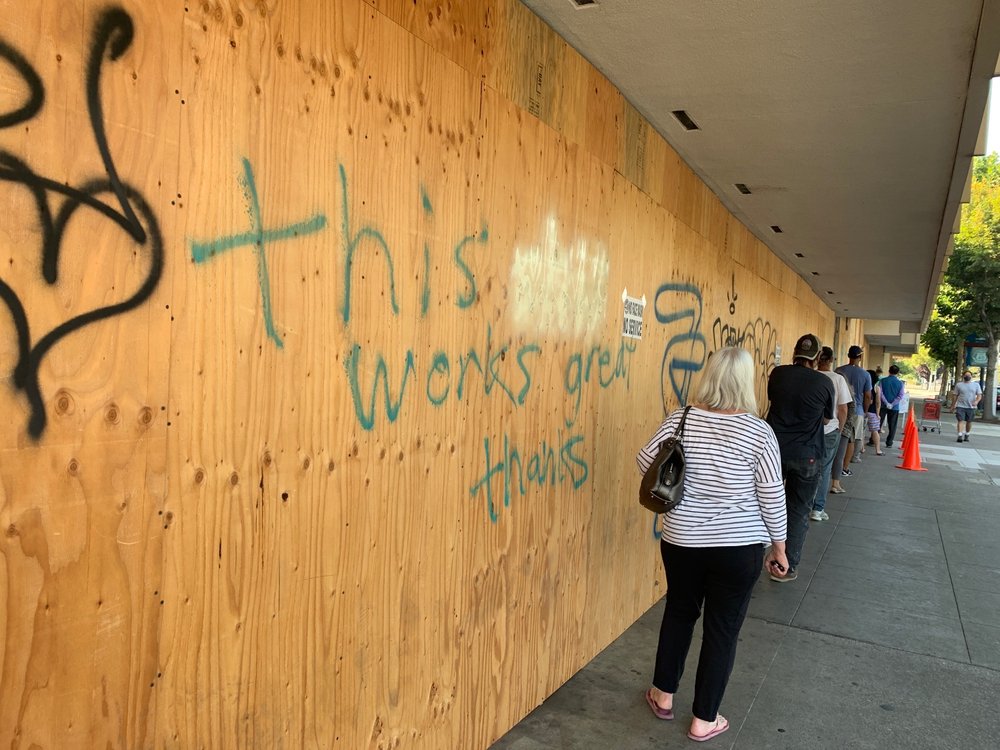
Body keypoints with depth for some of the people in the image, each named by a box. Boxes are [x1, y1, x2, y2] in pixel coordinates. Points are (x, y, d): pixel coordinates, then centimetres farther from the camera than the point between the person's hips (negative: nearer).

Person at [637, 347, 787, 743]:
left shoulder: (679, 420, -8)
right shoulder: (759, 432, -14)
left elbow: (645, 462, -1)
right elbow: (772, 498, -9)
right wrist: (779, 546, 5)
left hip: (682, 541, 2)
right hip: (739, 547, -2)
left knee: (678, 614, 22)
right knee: (723, 629, 13)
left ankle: (663, 696, 38)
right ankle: (703, 720, 27)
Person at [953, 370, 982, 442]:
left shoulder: (976, 385, 6)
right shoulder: (958, 385, 5)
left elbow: (979, 395, 1)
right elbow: (956, 396, 10)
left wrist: (977, 401, -19)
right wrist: (954, 405, 7)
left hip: (971, 407, 1)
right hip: (960, 406, -1)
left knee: (969, 422, 9)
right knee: (960, 421, -9)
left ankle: (966, 435, 22)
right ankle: (960, 436, -12)